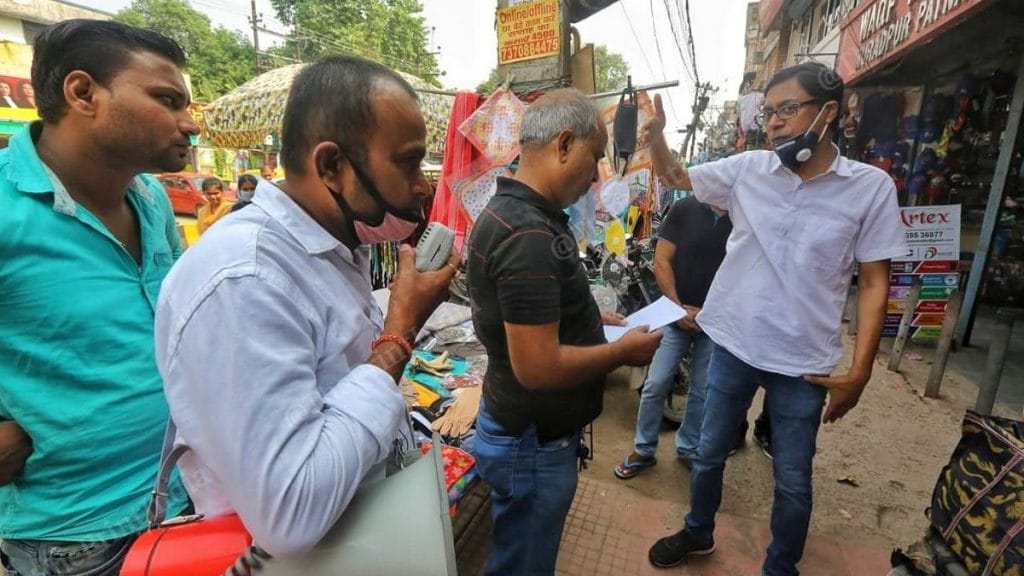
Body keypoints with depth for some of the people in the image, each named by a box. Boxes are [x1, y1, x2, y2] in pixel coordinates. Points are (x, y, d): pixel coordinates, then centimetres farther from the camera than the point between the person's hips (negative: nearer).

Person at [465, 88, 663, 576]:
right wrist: (623, 351, -16)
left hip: (531, 428, 9)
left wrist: (593, 320, 7)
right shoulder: (529, 235, -28)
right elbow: (537, 367, -30)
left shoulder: (513, 210, 5)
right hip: (533, 443, -9)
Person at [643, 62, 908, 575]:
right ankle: (697, 533, 47)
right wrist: (656, 133, -9)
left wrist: (859, 372, -7)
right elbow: (675, 177, 10)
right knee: (708, 453, 20)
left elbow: (874, 283, -4)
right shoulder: (746, 169, -3)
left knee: (793, 483, 17)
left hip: (804, 364, -1)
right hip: (732, 346, 2)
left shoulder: (872, 187, -8)